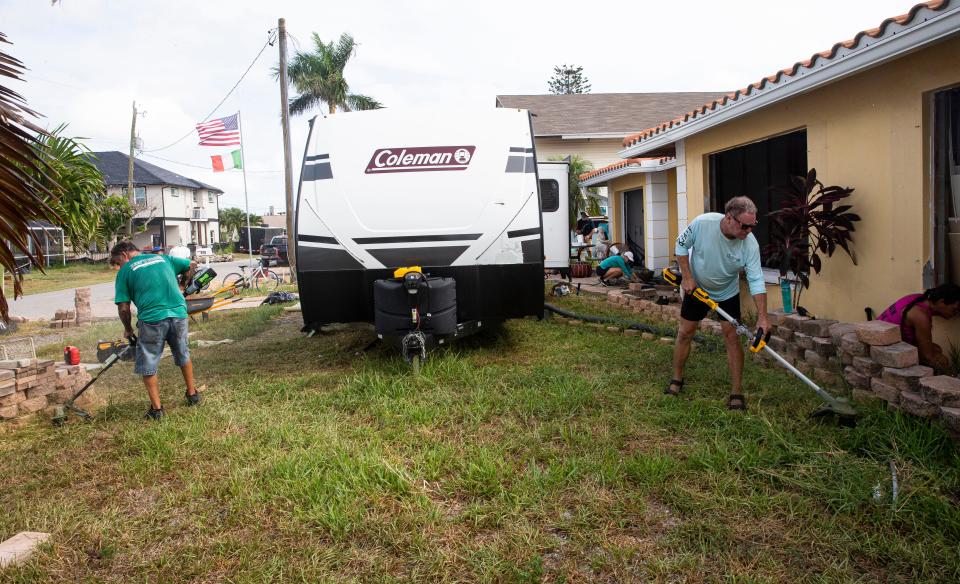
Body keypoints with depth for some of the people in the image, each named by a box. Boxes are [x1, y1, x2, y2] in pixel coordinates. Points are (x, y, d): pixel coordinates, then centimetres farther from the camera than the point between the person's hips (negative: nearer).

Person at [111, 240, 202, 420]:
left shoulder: (125, 271, 6)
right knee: (183, 356, 26)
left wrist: (128, 329, 19)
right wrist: (183, 286, 39)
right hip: (179, 314, 4)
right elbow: (192, 265, 27)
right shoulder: (162, 258, 18)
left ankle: (156, 409, 14)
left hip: (152, 319, -4)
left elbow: (123, 308, 3)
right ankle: (192, 394, 37)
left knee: (148, 366, 12)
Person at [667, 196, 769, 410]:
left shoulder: (750, 244, -26)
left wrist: (762, 317, -33)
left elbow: (756, 280, -26)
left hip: (727, 294, 0)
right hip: (696, 288, 0)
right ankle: (677, 380, 23)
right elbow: (681, 246, -11)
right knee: (685, 333, 6)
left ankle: (736, 392, 1)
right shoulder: (702, 223, -28)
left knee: (732, 335, -6)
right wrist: (687, 278, -16)